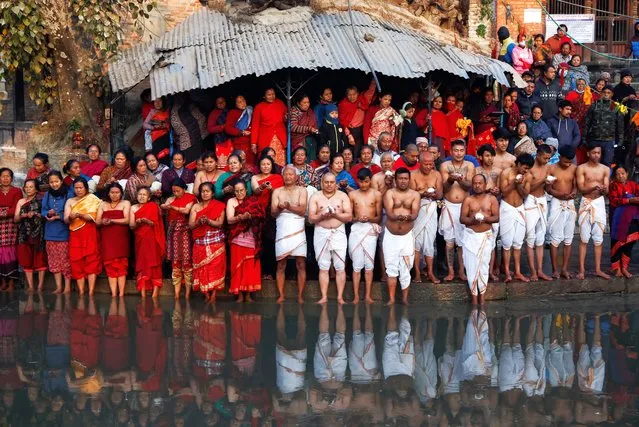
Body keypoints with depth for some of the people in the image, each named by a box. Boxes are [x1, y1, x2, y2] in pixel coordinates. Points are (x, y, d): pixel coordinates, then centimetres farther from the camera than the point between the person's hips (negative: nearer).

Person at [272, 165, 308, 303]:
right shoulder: (277, 191, 11)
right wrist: (279, 208, -19)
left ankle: (300, 296, -1)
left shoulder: (301, 191, 7)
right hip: (282, 231, 1)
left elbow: (303, 210, -6)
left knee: (301, 264, -4)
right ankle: (281, 295, 2)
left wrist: (289, 207, -21)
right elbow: (273, 213, 3)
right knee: (281, 265, -1)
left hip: (298, 231, -1)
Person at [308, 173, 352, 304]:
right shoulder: (315, 197, 5)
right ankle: (324, 297, 4)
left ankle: (340, 297, 0)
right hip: (321, 234, 0)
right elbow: (311, 218, 0)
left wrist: (335, 214, -16)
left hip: (339, 233, 0)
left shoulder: (343, 196, 5)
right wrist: (322, 215, -18)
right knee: (323, 267, 1)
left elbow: (349, 216, -1)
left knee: (340, 267, -3)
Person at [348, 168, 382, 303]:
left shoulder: (376, 194, 5)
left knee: (369, 264, -3)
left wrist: (369, 218, -14)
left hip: (371, 229, -1)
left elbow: (379, 217, 6)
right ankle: (356, 296, -2)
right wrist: (357, 218, -13)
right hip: (356, 229, 1)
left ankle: (368, 295, 1)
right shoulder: (352, 195, 8)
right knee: (357, 264, -3)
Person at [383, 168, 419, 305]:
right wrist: (398, 217, -37)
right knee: (391, 268, 3)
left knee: (406, 268, 2)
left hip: (407, 236, 1)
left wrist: (408, 217, -34)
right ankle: (391, 298, 7)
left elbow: (415, 214, -10)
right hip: (391, 236, -1)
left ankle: (405, 298, 10)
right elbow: (389, 213, -15)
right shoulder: (389, 193, -2)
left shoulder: (415, 194, 2)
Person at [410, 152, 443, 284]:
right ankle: (417, 272, 5)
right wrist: (423, 193, -24)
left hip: (431, 209, 2)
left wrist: (434, 194, -18)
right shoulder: (413, 175, -4)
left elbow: (440, 194, 4)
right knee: (417, 240, -2)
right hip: (417, 209, -2)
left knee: (429, 240, 3)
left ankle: (430, 272, 7)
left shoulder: (436, 175, 5)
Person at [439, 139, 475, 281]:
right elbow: (444, 187, -6)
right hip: (449, 206, 0)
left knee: (462, 240, 1)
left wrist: (460, 180, -31)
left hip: (464, 206, 0)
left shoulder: (469, 166, 1)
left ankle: (461, 271, 7)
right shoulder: (445, 165, 0)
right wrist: (450, 180, -27)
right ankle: (450, 271, 5)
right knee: (449, 241, -1)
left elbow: (469, 185, -10)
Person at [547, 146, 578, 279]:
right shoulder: (552, 169, -5)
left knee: (568, 238, 3)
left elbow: (575, 185, 7)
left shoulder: (574, 168, 3)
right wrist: (561, 195, -21)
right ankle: (555, 270, 0)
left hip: (570, 204, 3)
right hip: (557, 204, -3)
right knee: (556, 238, -4)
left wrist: (574, 192, -17)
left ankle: (564, 269, 8)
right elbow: (548, 188, -5)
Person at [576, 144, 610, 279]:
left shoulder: (605, 169, 6)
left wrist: (603, 189, -22)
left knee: (598, 239, 5)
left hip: (599, 203, 3)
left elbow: (606, 191, 3)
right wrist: (594, 187, -27)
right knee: (584, 238, -1)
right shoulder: (581, 168, -2)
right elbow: (581, 188, -9)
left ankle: (598, 269, 11)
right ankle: (582, 269, 3)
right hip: (586, 203, -2)